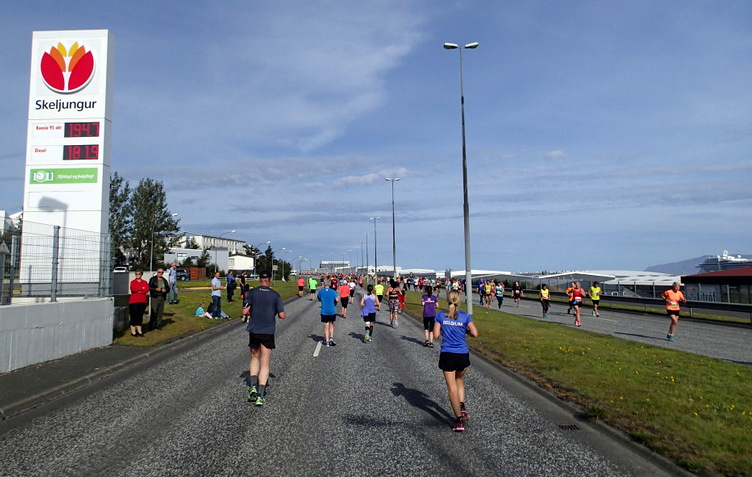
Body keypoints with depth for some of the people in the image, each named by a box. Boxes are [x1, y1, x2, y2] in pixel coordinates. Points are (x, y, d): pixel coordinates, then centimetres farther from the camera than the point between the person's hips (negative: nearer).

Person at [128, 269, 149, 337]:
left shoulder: (144, 282, 11)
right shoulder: (133, 282, 4)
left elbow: (147, 290, -5)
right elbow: (133, 289, -15)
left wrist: (138, 291, -13)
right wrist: (142, 288, -8)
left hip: (142, 302, 3)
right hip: (134, 301, -3)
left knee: (140, 316, 7)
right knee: (134, 316, -3)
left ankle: (139, 331, 14)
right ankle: (133, 331, 4)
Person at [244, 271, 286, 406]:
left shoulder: (252, 292, -1)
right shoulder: (275, 295, -1)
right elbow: (282, 315, -4)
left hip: (254, 331, 1)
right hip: (268, 332, -1)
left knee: (254, 358, 21)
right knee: (265, 364, 3)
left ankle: (253, 386, 4)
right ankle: (260, 396, -2)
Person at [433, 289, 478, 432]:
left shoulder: (440, 316, -3)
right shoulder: (465, 316, -4)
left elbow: (436, 335, -4)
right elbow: (475, 333, -8)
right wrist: (465, 330, 11)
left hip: (447, 355, -1)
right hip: (462, 354, 1)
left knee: (452, 387, 5)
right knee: (459, 379, 27)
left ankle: (459, 420, 4)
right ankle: (462, 407, 13)